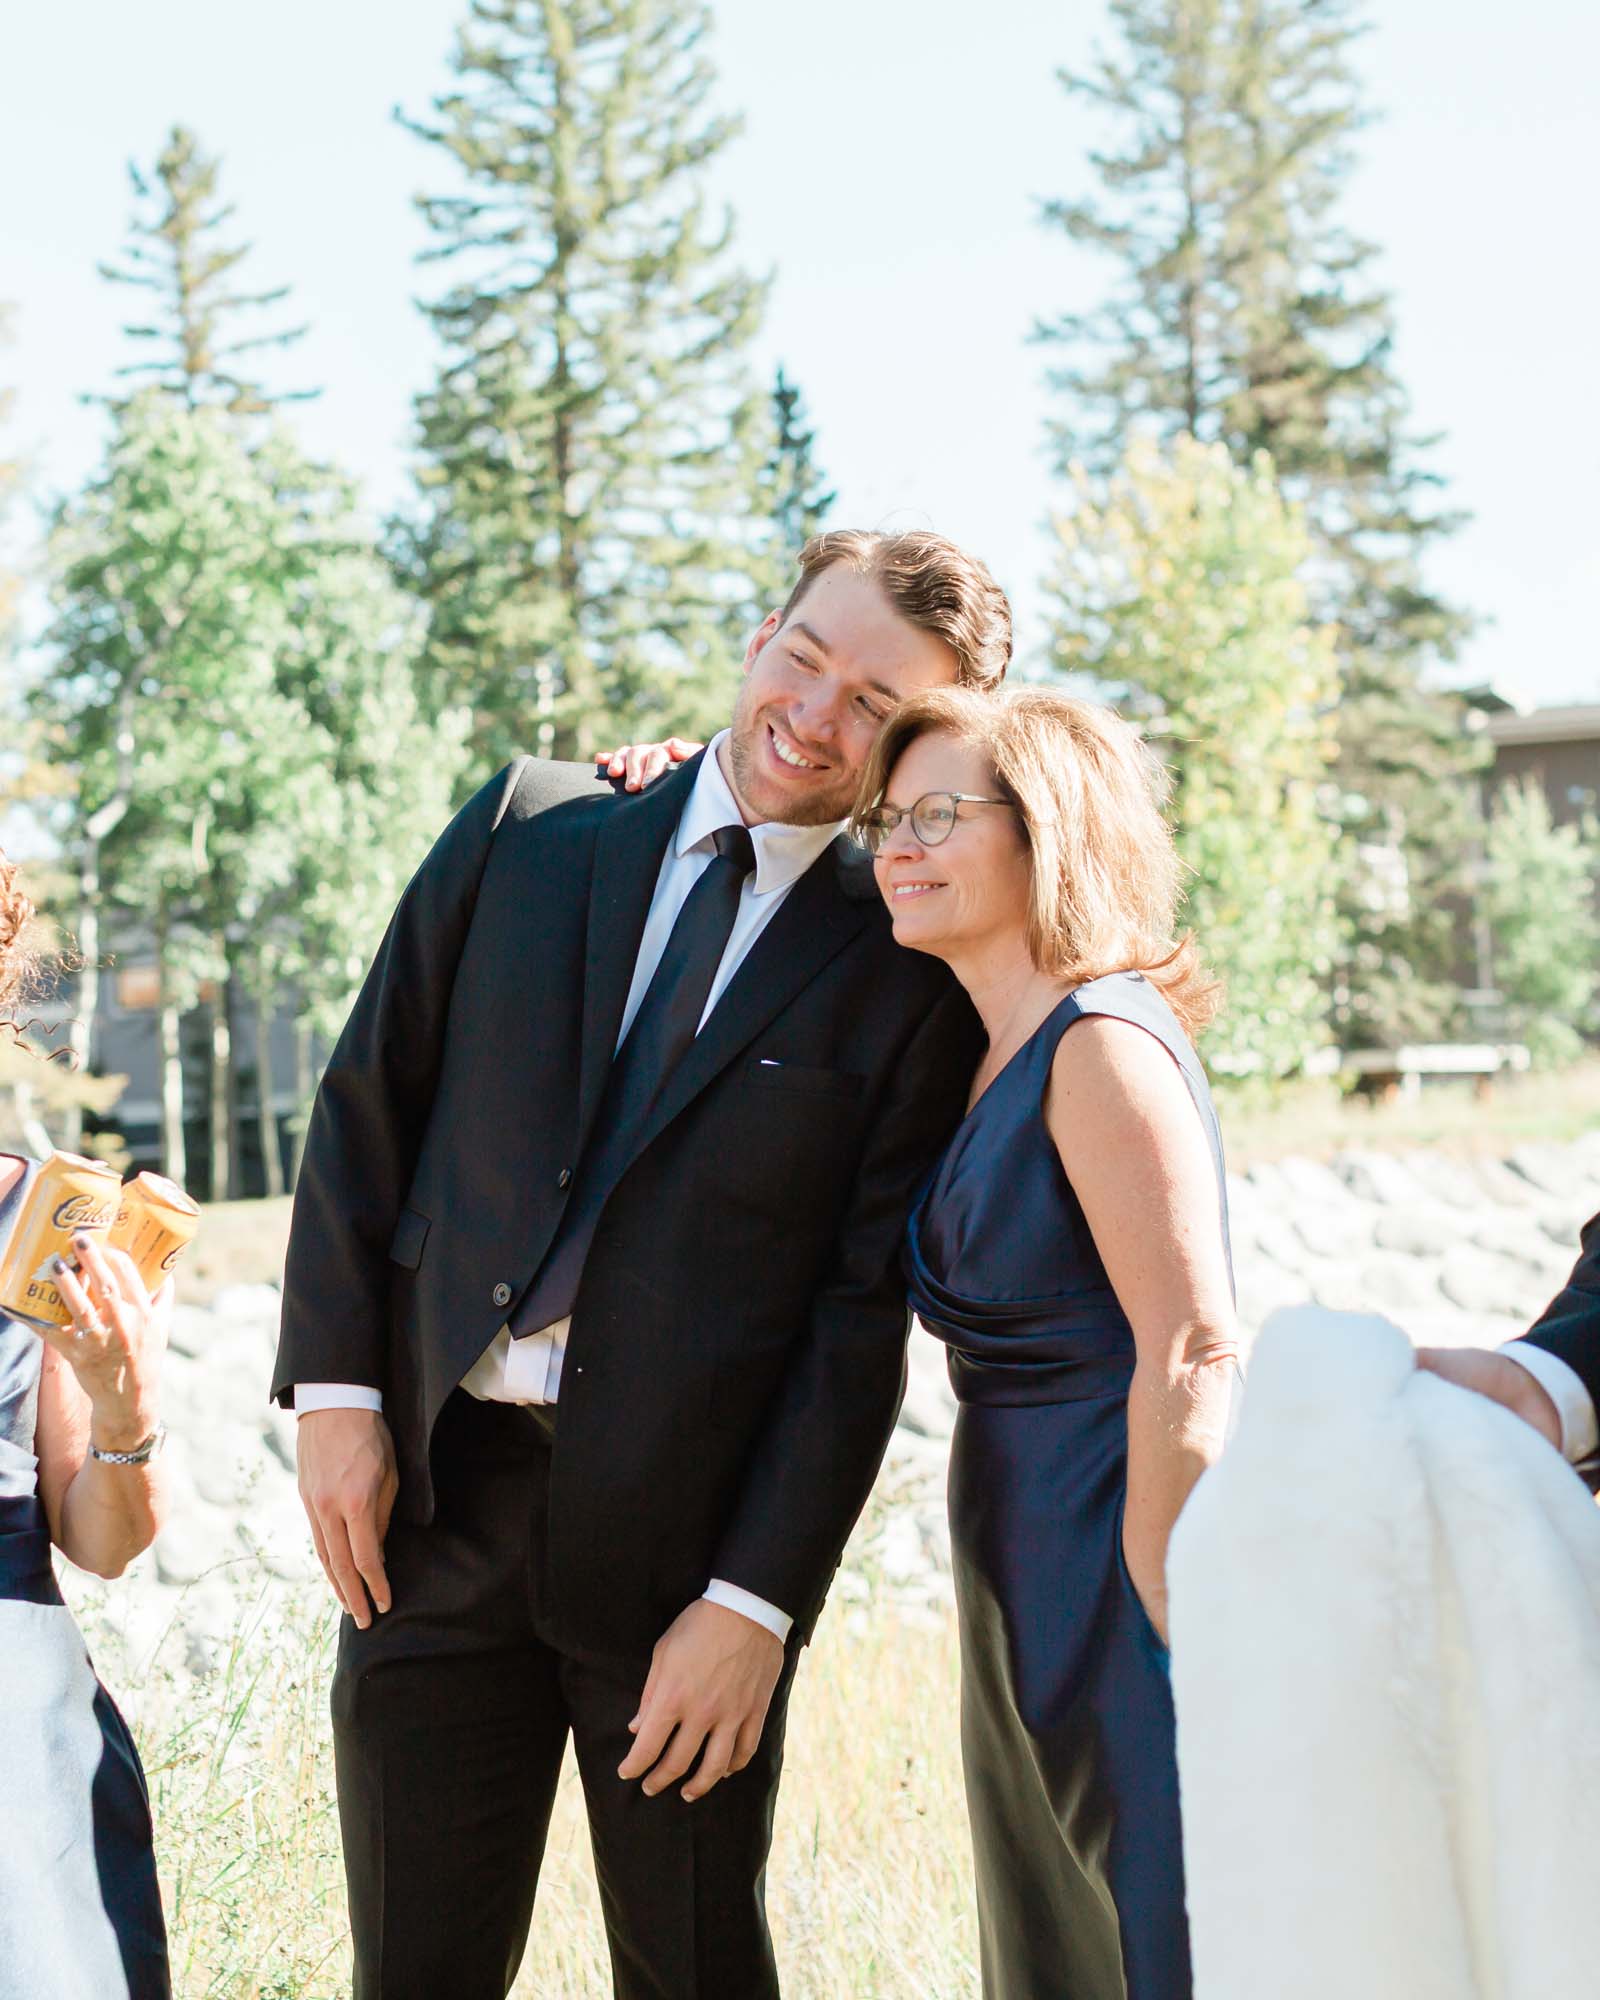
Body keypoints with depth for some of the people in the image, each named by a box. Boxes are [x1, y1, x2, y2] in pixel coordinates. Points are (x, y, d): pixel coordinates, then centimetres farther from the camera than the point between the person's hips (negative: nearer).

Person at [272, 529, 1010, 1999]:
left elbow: (865, 1314, -6)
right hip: (431, 1495, 2)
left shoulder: (908, 971, -3)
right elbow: (367, 1105, 7)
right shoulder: (530, 827, 6)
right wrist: (336, 1387, -2)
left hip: (680, 1533, -2)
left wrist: (756, 1602, -10)